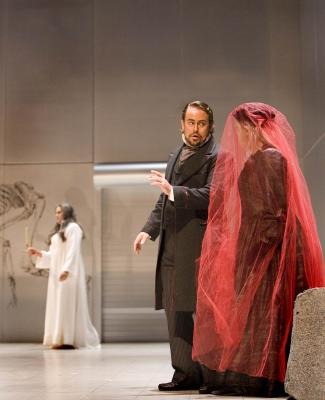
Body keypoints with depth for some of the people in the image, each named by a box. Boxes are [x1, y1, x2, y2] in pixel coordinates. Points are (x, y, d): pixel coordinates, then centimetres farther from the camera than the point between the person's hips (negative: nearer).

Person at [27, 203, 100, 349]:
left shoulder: (73, 228, -5)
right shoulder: (58, 232, 22)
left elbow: (73, 251, -16)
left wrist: (66, 269, -26)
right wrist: (39, 253, 6)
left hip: (68, 271, -9)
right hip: (57, 272, 9)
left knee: (67, 304, -12)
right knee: (59, 305, 5)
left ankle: (69, 340, -13)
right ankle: (61, 338, 7)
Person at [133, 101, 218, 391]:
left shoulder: (216, 157, -3)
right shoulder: (176, 156, 22)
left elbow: (211, 195, -17)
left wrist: (172, 190, -25)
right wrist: (149, 230, 17)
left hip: (197, 243, -8)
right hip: (172, 244, 8)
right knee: (174, 308, 8)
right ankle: (185, 372, 15)